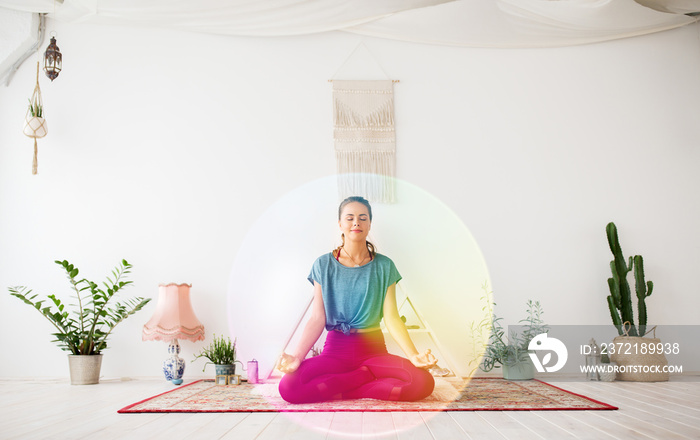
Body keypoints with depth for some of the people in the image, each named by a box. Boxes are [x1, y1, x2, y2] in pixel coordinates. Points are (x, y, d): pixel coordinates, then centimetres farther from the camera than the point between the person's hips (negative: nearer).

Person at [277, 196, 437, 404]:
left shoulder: (383, 266, 5)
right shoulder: (324, 265, 4)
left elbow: (392, 317, 0)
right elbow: (317, 318, -1)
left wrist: (413, 355, -16)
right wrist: (297, 356, -17)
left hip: (373, 349, 1)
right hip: (336, 349, 0)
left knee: (424, 382, -27)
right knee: (288, 386, -29)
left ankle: (343, 391, -11)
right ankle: (369, 376, -12)